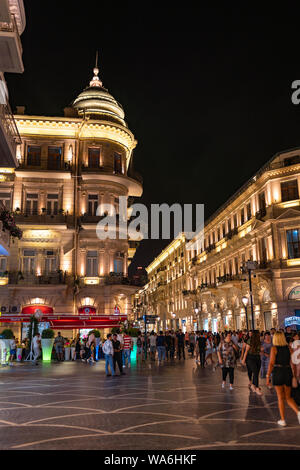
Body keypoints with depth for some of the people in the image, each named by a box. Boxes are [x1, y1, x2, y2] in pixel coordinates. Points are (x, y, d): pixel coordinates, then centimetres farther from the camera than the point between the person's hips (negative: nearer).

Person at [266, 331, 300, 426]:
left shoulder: (274, 348, -7)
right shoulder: (288, 347, 3)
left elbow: (271, 363, -11)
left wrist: (268, 376, -6)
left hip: (278, 372, -3)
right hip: (288, 372, 4)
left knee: (280, 397, 9)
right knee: (288, 397, 15)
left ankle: (282, 420, 14)